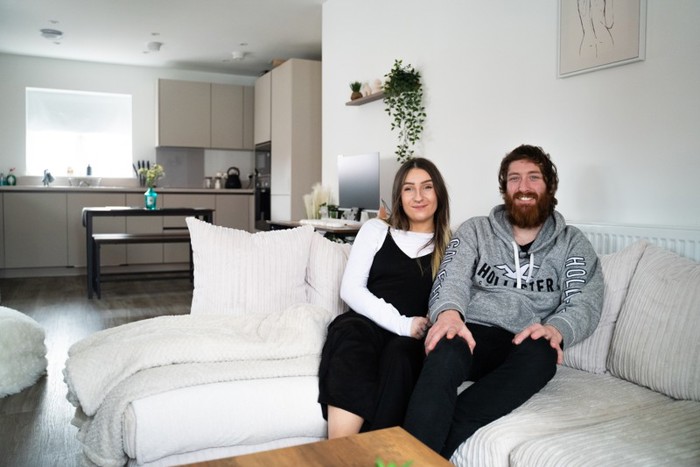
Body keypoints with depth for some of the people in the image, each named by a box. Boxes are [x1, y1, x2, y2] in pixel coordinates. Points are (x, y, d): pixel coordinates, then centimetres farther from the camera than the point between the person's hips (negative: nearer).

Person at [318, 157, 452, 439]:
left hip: (413, 340, 0)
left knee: (398, 354, -35)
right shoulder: (376, 230, 15)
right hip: (367, 323, 0)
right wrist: (400, 323, -10)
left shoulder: (451, 245, 14)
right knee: (351, 332, -35)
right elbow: (350, 289, 4)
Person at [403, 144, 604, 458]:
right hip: (471, 335, 0)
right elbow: (452, 280, 0)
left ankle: (436, 446, -37)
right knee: (446, 351, -36)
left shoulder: (572, 242, 16)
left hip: (524, 344, 1)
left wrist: (556, 329, -22)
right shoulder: (475, 230, 17)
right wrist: (448, 313, -25)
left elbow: (586, 303, 3)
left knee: (542, 354, -36)